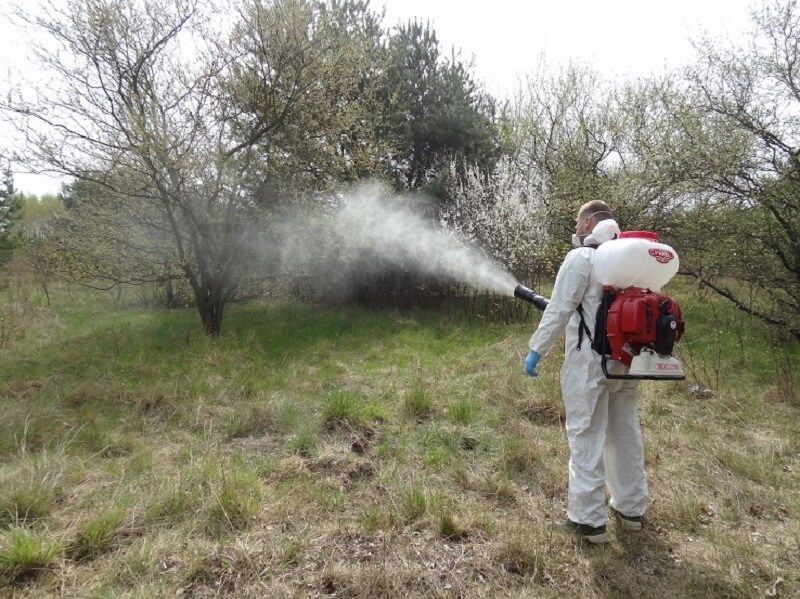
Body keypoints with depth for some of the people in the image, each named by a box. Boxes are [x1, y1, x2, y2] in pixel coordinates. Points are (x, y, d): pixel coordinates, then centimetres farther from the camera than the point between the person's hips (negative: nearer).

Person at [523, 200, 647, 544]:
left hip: (589, 362, -7)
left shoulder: (581, 258, -10)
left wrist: (536, 350, -7)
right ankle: (631, 509, 30)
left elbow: (559, 310, -13)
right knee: (625, 433, 17)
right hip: (626, 360, 7)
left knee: (587, 439, 0)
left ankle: (589, 520, 6)